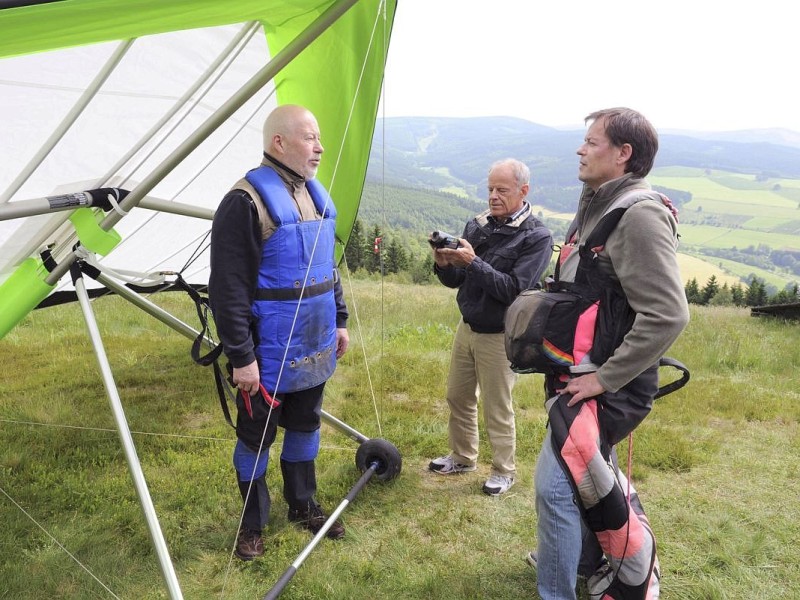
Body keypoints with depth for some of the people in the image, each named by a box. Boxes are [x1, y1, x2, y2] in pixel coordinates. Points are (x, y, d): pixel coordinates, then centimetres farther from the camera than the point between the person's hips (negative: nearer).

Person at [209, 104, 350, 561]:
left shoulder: (316, 195, 9)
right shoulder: (247, 201, -18)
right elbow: (227, 288, -20)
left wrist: (340, 320, 16)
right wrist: (241, 356, -20)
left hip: (314, 348, 7)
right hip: (269, 355, -7)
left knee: (306, 426, 20)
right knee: (258, 436, 10)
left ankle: (304, 505, 41)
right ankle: (253, 522, 32)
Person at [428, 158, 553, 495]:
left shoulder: (537, 237, -13)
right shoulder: (477, 225, 2)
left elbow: (514, 290, -23)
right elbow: (455, 281, 5)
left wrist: (473, 262, -29)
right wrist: (444, 265, -16)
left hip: (499, 336, -6)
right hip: (466, 328, 6)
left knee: (497, 408, 6)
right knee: (458, 397, 17)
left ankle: (504, 471, 26)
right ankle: (463, 457, 37)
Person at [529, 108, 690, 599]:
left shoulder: (639, 214, -20)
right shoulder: (599, 205, 11)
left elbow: (668, 314, -26)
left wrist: (604, 377, -22)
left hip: (608, 385, -10)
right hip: (582, 375, 10)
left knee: (556, 482, -11)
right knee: (593, 472, 24)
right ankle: (594, 560, 47)